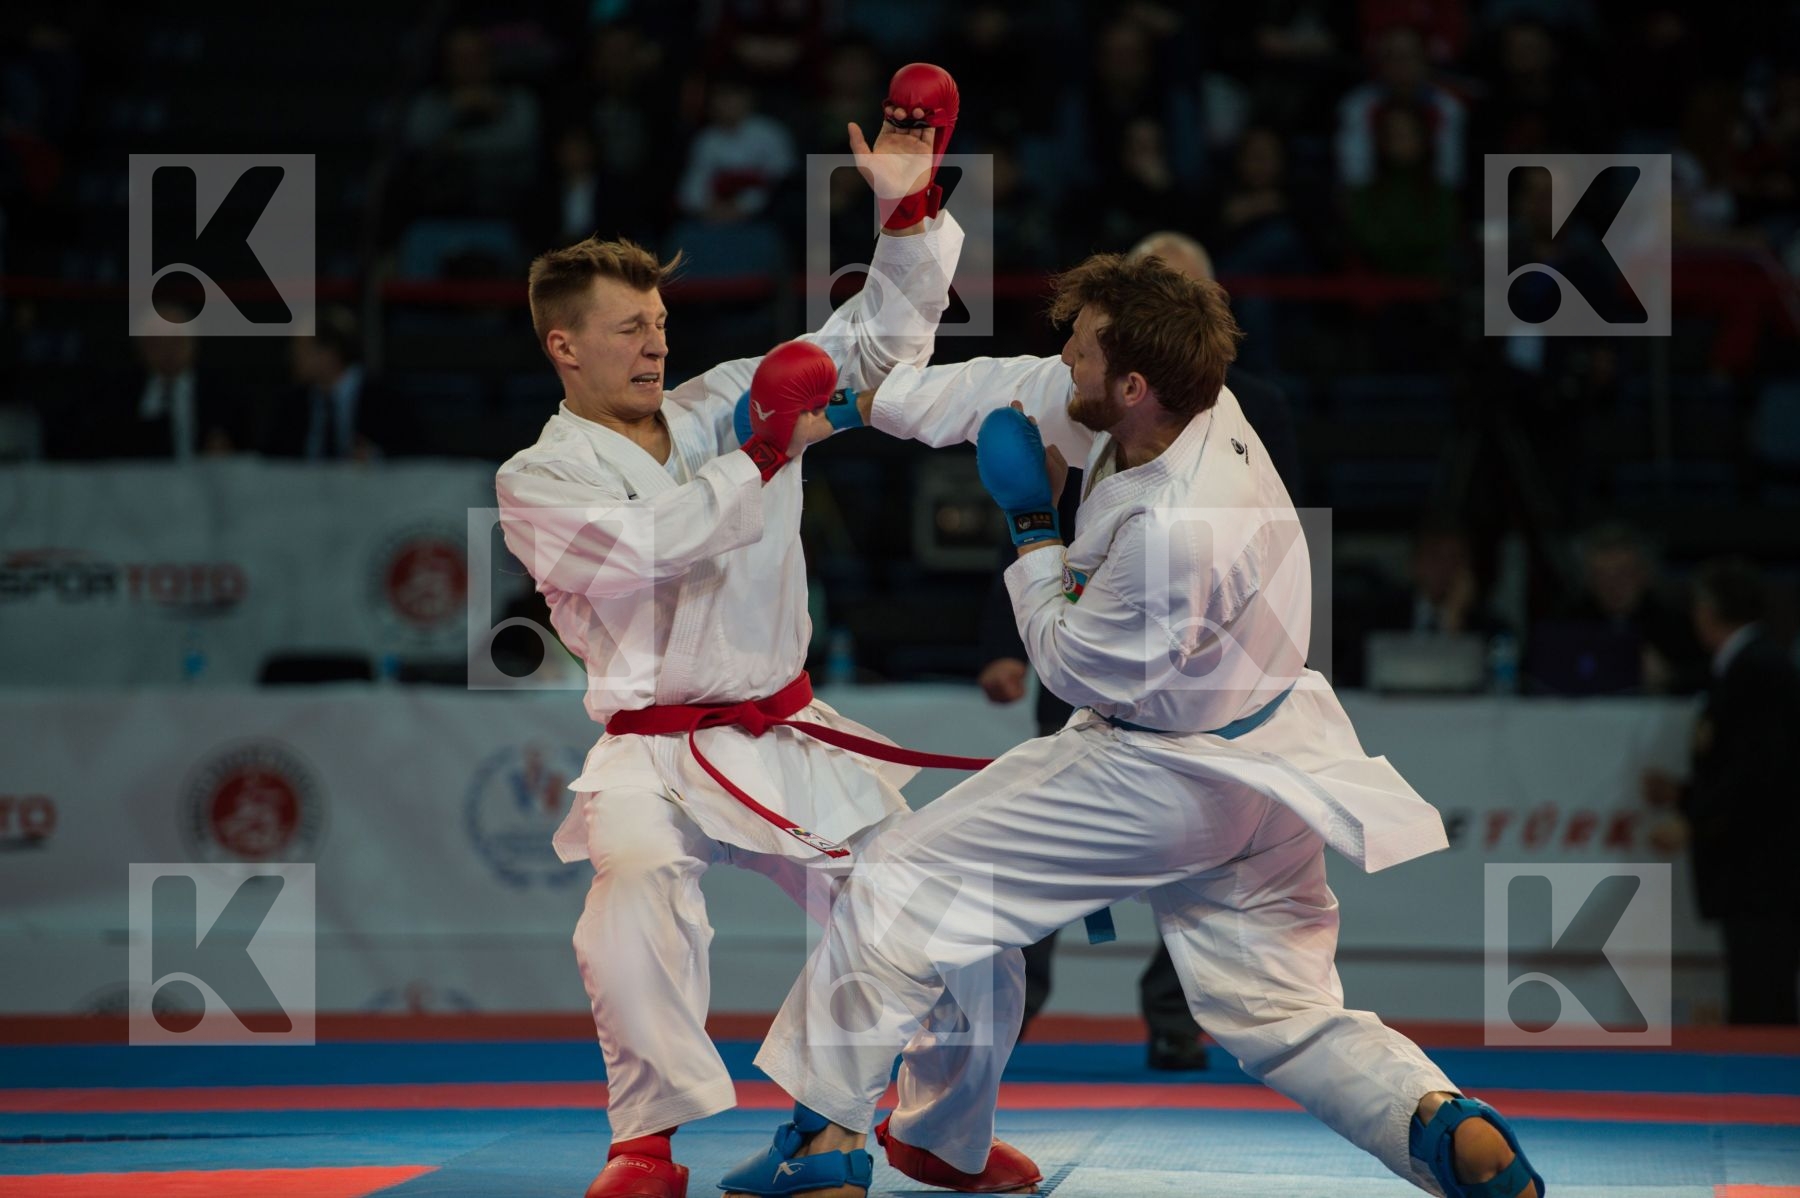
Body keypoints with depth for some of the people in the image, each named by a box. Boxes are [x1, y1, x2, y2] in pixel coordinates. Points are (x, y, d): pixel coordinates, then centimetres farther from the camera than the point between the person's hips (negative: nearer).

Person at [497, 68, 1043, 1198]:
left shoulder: (720, 404, 9)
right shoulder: (537, 482, -4)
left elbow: (883, 340, 8)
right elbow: (647, 545, -22)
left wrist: (909, 209, -4)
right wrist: (763, 456, -20)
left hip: (792, 740, 5)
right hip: (659, 756, -5)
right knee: (639, 883, -37)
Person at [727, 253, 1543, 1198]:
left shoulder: (1175, 530, -33)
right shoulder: (1192, 406, -9)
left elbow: (1072, 663, -18)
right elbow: (1014, 387, 5)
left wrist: (1029, 522, -9)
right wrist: (854, 401, 8)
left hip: (1167, 782, -9)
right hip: (1263, 771, 9)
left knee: (900, 878, 1)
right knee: (1283, 1020, 16)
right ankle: (1443, 1121, -11)